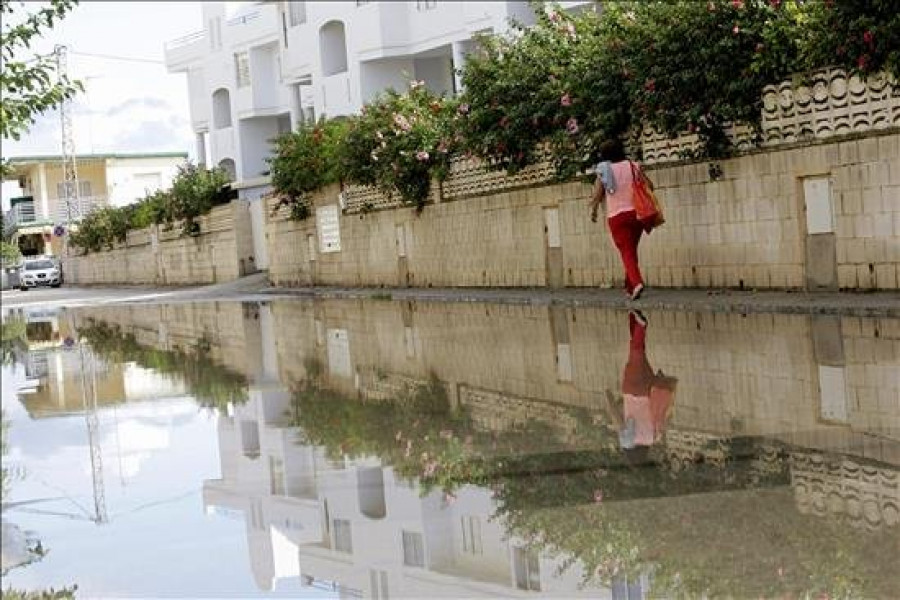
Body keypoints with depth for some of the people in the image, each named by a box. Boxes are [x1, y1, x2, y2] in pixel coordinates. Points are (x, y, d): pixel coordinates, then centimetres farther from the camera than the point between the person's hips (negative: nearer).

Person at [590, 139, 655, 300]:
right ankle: (629, 288, 23)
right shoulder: (633, 166, 5)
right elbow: (649, 186, 1)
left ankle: (636, 282, -25)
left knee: (627, 252, -3)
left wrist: (593, 212, 15)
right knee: (631, 251, 17)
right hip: (636, 213, 3)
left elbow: (597, 196, -2)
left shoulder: (603, 171, -1)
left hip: (617, 216, -3)